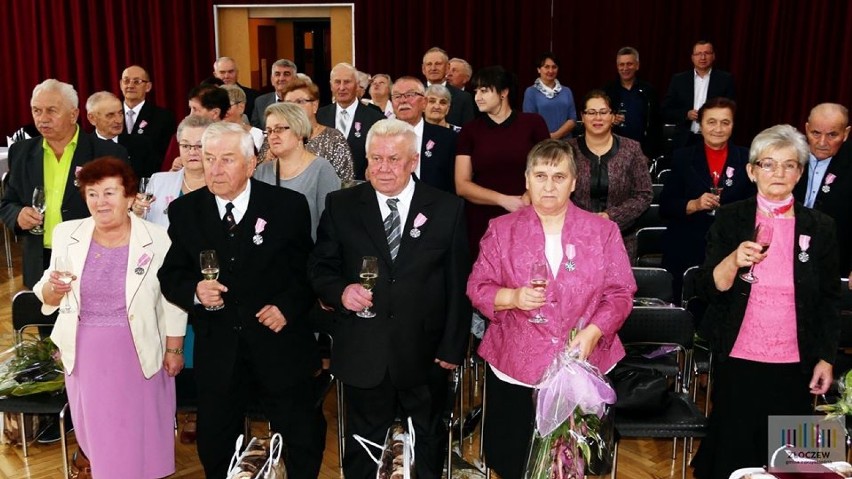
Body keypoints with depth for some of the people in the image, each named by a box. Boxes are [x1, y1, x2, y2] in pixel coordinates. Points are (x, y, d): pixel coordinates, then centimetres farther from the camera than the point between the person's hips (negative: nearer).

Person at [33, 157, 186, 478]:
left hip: (139, 353, -3)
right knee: (96, 429, 18)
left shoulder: (156, 239, -11)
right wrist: (54, 288, -18)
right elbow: (47, 299, 4)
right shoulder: (66, 234, -3)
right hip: (85, 353, 3)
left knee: (140, 430, 11)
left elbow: (172, 301, -5)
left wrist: (174, 350, -3)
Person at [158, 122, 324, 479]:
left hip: (280, 349, -2)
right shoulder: (184, 211, 0)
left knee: (303, 444, 13)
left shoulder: (289, 205, -6)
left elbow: (310, 269, 0)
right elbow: (170, 275, 3)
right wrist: (195, 291, -18)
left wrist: (288, 306, -16)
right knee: (215, 450, 19)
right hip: (217, 353, 2)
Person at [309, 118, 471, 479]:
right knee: (362, 449, 18)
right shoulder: (341, 206, -1)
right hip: (362, 354, 1)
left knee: (430, 445, 20)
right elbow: (320, 268, 3)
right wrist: (340, 290, -20)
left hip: (426, 354, 0)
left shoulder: (448, 209, -3)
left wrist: (454, 347, -4)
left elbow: (459, 284, -2)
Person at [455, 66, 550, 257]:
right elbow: (462, 185, 0)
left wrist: (528, 199, -13)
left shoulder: (533, 123, 1)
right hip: (483, 223, 1)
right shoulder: (470, 131, 4)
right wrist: (503, 200, -11)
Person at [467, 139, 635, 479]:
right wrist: (512, 297, -18)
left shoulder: (603, 231, 3)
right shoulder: (501, 230, 3)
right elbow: (477, 288, 1)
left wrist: (594, 332, -16)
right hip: (515, 367, 0)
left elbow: (620, 293, 0)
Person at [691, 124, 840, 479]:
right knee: (732, 449, 9)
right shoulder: (730, 219, -2)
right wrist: (734, 261, -23)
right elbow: (707, 290, -5)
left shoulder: (820, 227, 1)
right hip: (738, 359, -1)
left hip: (796, 365, 1)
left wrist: (826, 358, 4)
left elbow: (828, 300, 7)